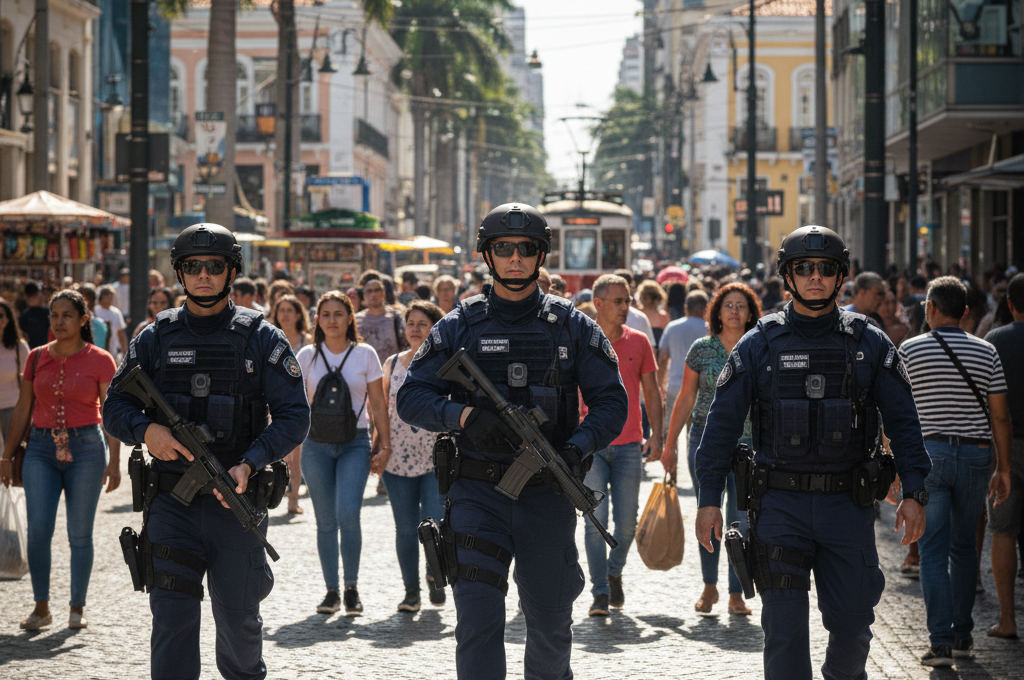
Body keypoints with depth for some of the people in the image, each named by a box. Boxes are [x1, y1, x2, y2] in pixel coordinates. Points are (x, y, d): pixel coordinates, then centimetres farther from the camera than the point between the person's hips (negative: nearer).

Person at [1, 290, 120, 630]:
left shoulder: (100, 360, -1)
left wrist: (114, 461, -10)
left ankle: (77, 608, 14)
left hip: (85, 448, -2)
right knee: (38, 528, -10)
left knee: (80, 534, 2)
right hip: (41, 448, 2)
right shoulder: (37, 358, 8)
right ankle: (41, 607, 1)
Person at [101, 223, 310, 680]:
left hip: (236, 501, 0)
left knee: (238, 617, 12)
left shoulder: (261, 339, 0)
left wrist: (249, 464, -17)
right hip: (171, 500, 0)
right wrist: (146, 430, -13)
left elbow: (294, 415, -3)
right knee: (172, 617, -8)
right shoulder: (155, 338, 5)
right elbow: (115, 405, 9)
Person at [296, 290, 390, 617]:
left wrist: (384, 444, 3)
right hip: (316, 444, 2)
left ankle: (352, 587, -3)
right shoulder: (307, 356, 5)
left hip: (355, 443, -2)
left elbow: (378, 404, 6)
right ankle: (332, 591, 12)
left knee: (348, 514, -16)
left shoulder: (365, 354, 2)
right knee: (326, 521, 4)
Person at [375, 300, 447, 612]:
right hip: (398, 459, 2)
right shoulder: (392, 364, 8)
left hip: (438, 460, -2)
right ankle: (411, 591, 16)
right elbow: (383, 409, 13)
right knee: (406, 529, 5)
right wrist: (378, 449, 8)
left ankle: (435, 576, 17)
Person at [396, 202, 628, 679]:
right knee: (478, 621, -9)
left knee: (551, 623, 11)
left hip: (547, 495, 1)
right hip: (477, 493, -1)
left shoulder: (572, 328, 5)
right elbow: (412, 398, 2)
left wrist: (577, 448, -15)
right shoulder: (459, 327, 4)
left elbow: (611, 402, 3)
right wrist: (464, 415, -17)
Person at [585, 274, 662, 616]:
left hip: (629, 445, 2)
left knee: (627, 522, 5)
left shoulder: (638, 342, 5)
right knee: (596, 520, -7)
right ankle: (600, 593, -2)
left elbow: (651, 391, 9)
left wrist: (656, 434, -1)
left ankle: (614, 573, 30)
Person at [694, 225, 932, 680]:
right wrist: (708, 498, -2)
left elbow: (902, 421, 6)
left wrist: (914, 492, -3)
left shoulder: (869, 344, 5)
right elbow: (722, 422, 3)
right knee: (785, 628, -1)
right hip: (780, 506, -1)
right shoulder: (760, 345, 2)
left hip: (848, 505, 1)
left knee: (853, 621, 5)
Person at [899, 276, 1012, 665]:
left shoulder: (910, 350, -3)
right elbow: (999, 415, 2)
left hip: (927, 454, -2)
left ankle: (941, 641, -11)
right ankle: (962, 634, 21)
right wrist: (1003, 469, 8)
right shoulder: (986, 353, 2)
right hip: (976, 455, 3)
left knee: (933, 552, -3)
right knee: (964, 547, 16)